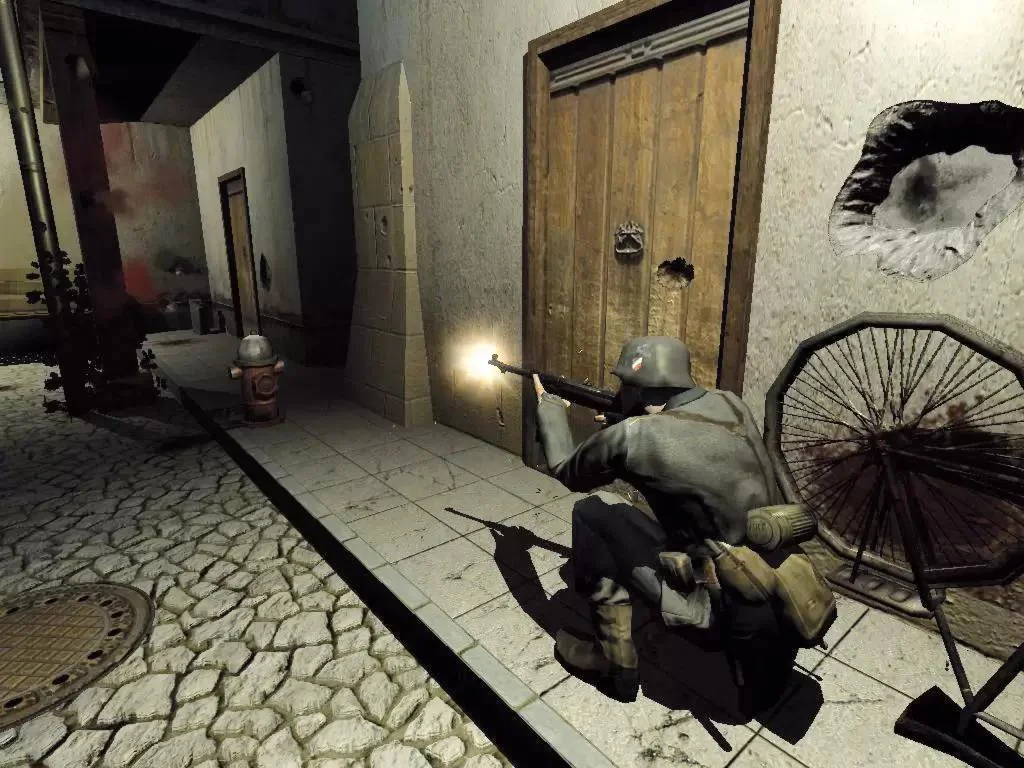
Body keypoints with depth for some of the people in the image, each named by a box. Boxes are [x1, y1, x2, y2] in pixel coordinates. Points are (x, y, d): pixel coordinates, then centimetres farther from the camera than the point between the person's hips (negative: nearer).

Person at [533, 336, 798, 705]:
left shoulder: (632, 436, -18)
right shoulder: (731, 405, 1)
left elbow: (567, 471, 3)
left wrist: (549, 406, 17)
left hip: (733, 616, -7)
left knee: (590, 515, -1)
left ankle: (615, 660, 11)